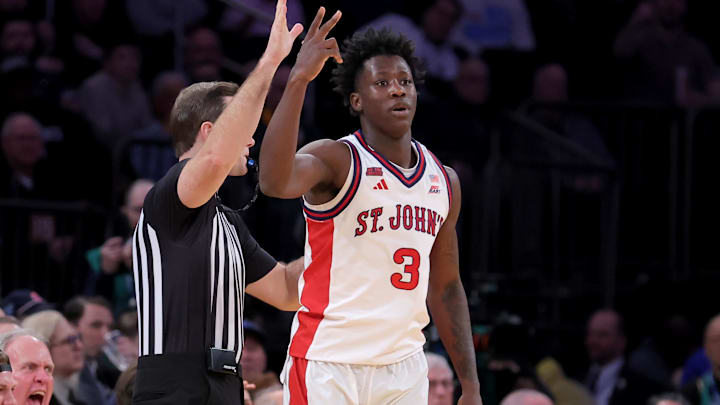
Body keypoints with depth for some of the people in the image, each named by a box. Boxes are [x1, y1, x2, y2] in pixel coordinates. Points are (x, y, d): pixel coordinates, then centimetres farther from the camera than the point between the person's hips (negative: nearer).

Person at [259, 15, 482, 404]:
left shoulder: (444, 181, 11)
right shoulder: (336, 160, -8)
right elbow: (274, 181, -32)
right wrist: (298, 80, -37)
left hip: (406, 369, 6)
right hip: (329, 366, -6)